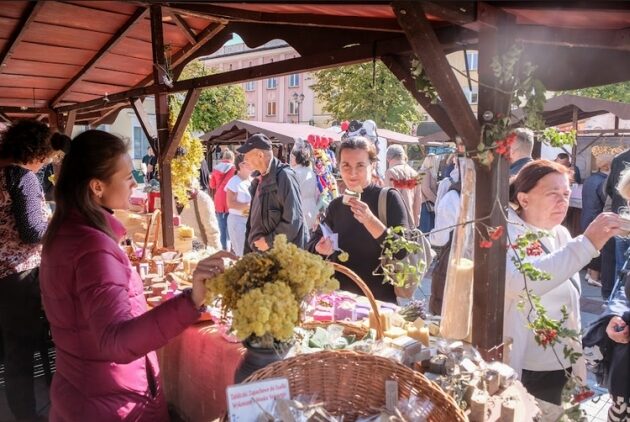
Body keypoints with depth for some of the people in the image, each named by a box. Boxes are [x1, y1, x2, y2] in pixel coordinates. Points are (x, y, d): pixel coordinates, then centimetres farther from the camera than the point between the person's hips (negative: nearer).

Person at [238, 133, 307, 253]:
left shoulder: (284, 176, -15)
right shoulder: (260, 179, 13)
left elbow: (293, 220, -21)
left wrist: (269, 241, -16)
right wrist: (248, 252, 16)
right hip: (261, 252, 9)